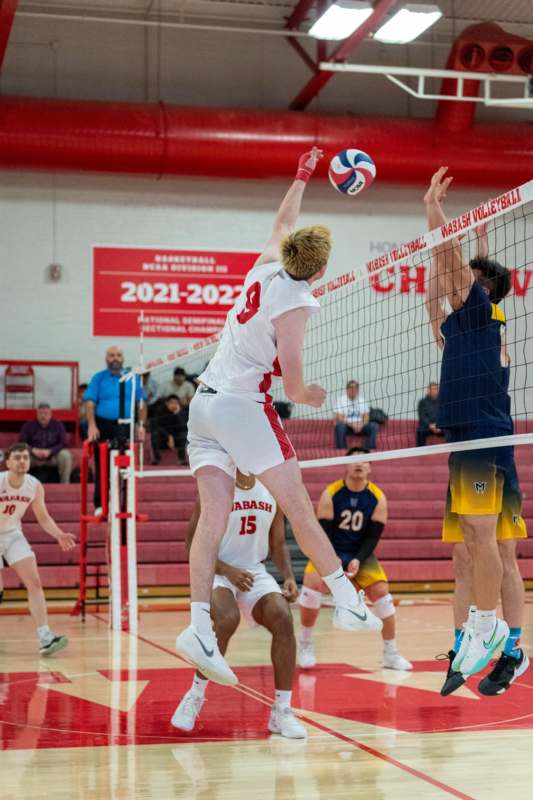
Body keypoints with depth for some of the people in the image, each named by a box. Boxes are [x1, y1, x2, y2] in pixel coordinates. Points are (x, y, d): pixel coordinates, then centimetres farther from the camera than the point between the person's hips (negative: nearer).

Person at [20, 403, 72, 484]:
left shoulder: (58, 425, 1)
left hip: (52, 457, 0)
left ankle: (65, 483, -21)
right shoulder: (28, 425, 2)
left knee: (65, 455, -31)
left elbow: (63, 444, -4)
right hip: (34, 457, 0)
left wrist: (49, 451, -21)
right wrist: (33, 450, -22)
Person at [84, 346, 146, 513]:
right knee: (102, 468, 1)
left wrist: (141, 425, 0)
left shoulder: (133, 378, 10)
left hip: (126, 427, 1)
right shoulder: (98, 378, 7)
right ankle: (100, 505, 6)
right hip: (103, 426, -1)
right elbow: (90, 403, 0)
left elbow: (141, 404, 10)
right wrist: (92, 425, -12)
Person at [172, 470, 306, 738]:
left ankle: (281, 710, -14)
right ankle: (195, 696, -12)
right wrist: (228, 570, -21)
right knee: (227, 619, -34)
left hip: (256, 573, 4)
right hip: (217, 574, -4)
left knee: (283, 619, -23)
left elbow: (278, 544, 15)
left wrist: (289, 577, -3)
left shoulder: (272, 492, 6)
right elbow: (193, 544, -8)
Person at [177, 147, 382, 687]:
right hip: (242, 404, -8)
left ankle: (199, 626, -10)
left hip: (203, 401, 8)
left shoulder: (267, 269, 10)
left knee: (212, 516, -1)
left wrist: (302, 176, 45)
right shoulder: (295, 303, -11)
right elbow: (293, 388, -11)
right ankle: (348, 602, 3)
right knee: (298, 506, -2)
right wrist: (318, 396, 10)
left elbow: (282, 224, 32)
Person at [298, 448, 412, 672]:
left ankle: (391, 654, 3)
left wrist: (358, 560, -22)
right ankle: (305, 645, -7)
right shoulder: (330, 494, -13)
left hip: (360, 554, 2)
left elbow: (373, 537, -7)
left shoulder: (378, 498, -8)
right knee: (312, 582, -26)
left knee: (381, 591, -14)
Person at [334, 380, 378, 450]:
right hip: (346, 426, -3)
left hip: (360, 426, 3)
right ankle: (341, 449, -33)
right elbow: (340, 419, -12)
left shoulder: (362, 399, 8)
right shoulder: (341, 399, -5)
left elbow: (366, 417, 4)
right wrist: (352, 425, -26)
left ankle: (369, 449, -25)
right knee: (339, 425, -37)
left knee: (374, 426, -23)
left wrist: (361, 425, -18)